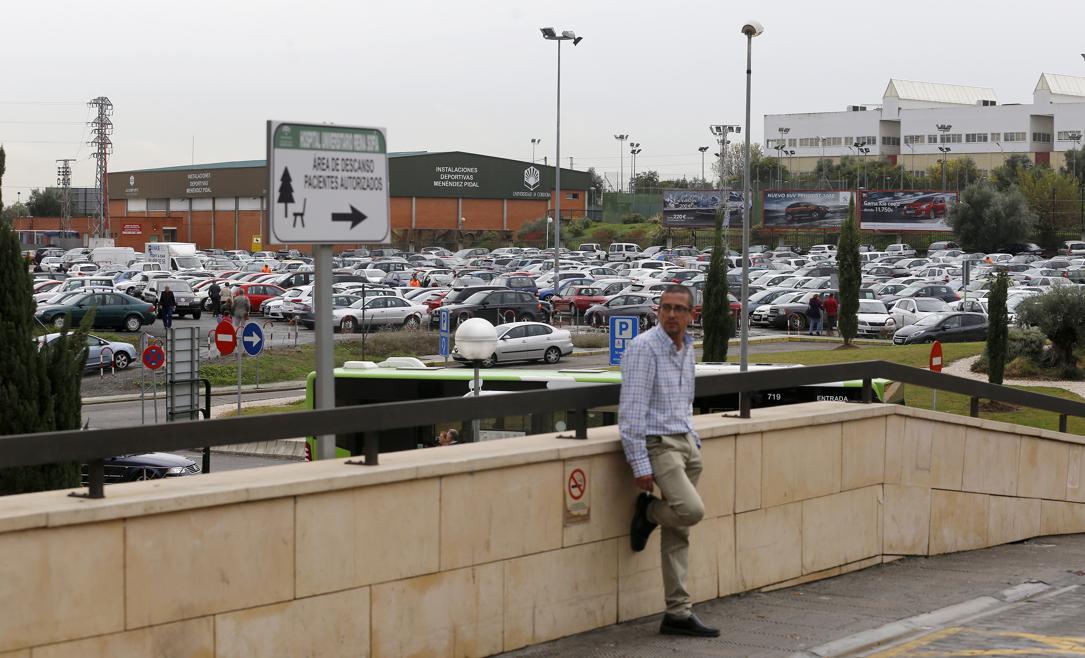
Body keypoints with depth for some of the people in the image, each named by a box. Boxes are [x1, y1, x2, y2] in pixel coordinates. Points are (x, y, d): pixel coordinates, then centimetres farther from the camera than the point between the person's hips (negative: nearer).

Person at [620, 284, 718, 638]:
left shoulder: (687, 348, 12)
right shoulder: (644, 347, -13)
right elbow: (631, 410, -17)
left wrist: (694, 441, 15)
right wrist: (640, 465, -20)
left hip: (684, 441, 8)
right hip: (657, 443, -8)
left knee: (678, 534, 7)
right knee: (692, 509, -25)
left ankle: (678, 613, 10)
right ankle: (648, 510, 7)